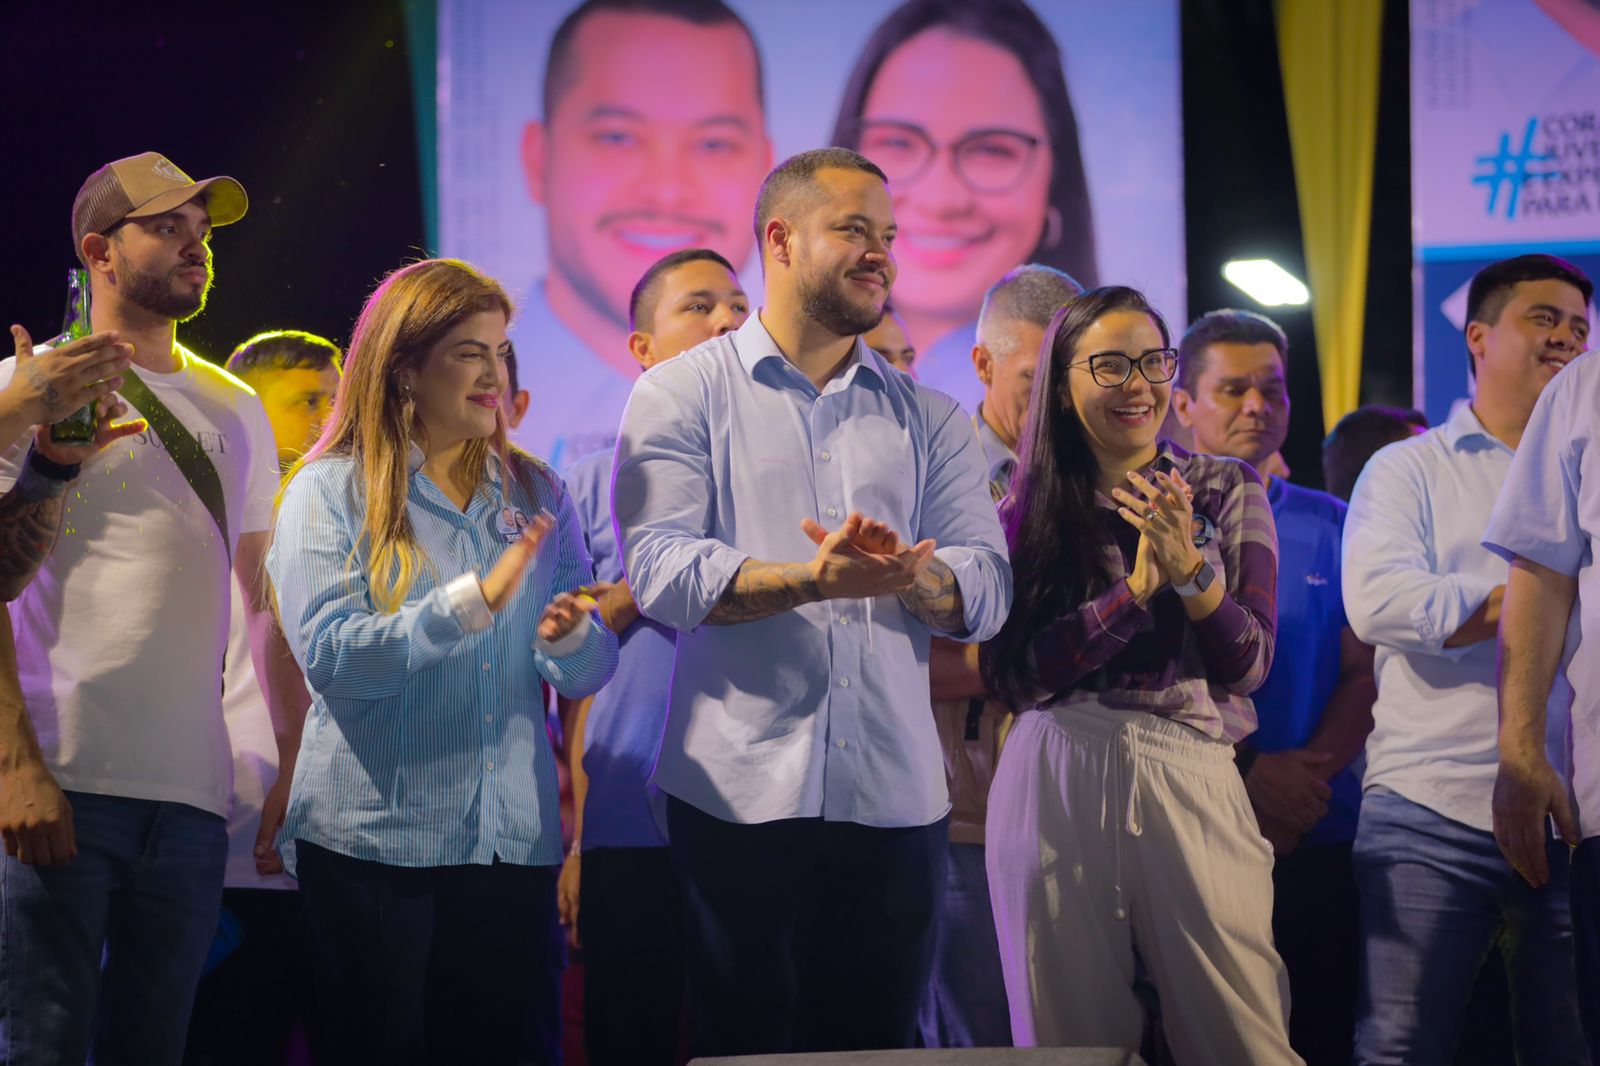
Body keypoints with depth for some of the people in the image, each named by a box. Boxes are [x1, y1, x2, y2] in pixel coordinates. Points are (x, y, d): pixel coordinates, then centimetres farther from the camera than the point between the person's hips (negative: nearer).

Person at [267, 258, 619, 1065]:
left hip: (513, 839, 4)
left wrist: (568, 638, -16)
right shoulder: (330, 490, -1)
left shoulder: (535, 493, 12)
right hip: (374, 838, -3)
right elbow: (327, 653, -15)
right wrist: (473, 600, -24)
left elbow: (592, 671, 7)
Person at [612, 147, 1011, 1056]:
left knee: (877, 1043, 6)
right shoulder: (683, 394, 4)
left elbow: (987, 590, 4)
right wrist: (815, 581, -25)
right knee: (741, 1045, 1)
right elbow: (659, 570, -10)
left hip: (894, 798, 3)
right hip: (738, 794, -3)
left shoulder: (930, 419, 15)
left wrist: (907, 573, -20)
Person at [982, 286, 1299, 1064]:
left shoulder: (1228, 492, 9)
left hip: (1190, 781, 0)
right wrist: (1136, 591, -11)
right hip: (1056, 786, 0)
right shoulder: (1028, 509, 8)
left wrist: (1192, 568, -14)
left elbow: (1249, 665, 3)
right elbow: (1010, 675, -3)